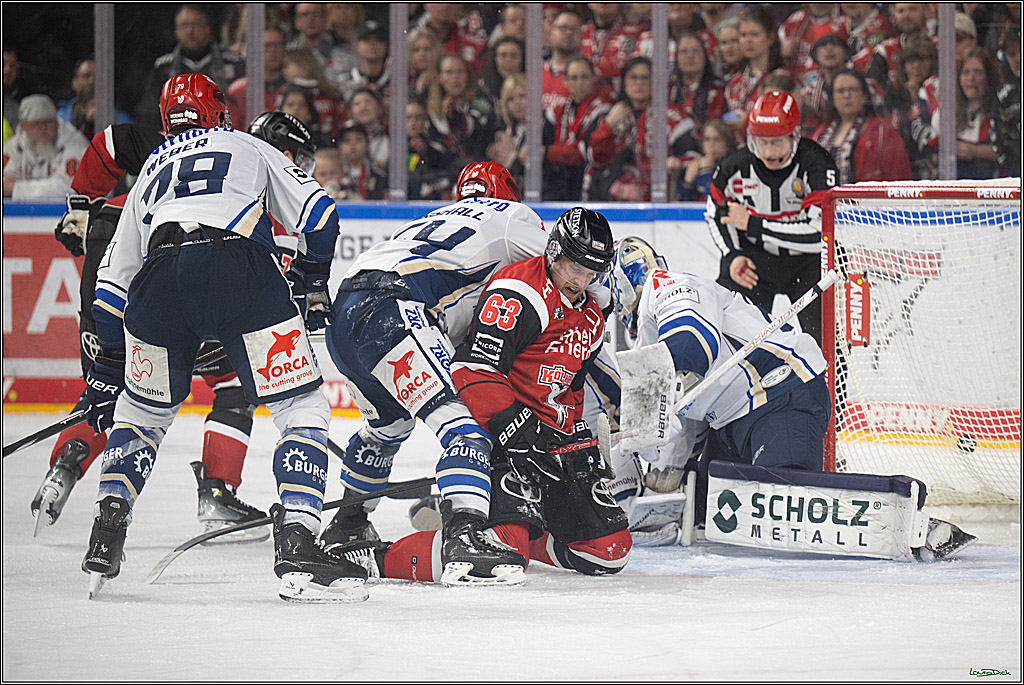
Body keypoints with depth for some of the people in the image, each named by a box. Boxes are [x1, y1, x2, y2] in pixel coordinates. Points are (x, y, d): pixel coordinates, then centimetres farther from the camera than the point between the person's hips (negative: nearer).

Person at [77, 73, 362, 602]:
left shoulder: (150, 171, 37)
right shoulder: (251, 148, 31)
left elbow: (112, 281, 36)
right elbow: (317, 212, 17)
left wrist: (107, 370, 41)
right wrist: (313, 283, 32)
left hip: (160, 279, 3)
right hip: (242, 270, -3)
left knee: (141, 411, 27)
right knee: (303, 411, 5)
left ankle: (105, 538, 18)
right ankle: (297, 544, -12)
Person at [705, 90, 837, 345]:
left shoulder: (816, 164, -23)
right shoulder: (735, 166, -11)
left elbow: (819, 233, -30)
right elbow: (717, 213, 9)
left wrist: (753, 225, -27)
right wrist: (732, 256, -7)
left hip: (806, 259, -3)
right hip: (755, 257, 3)